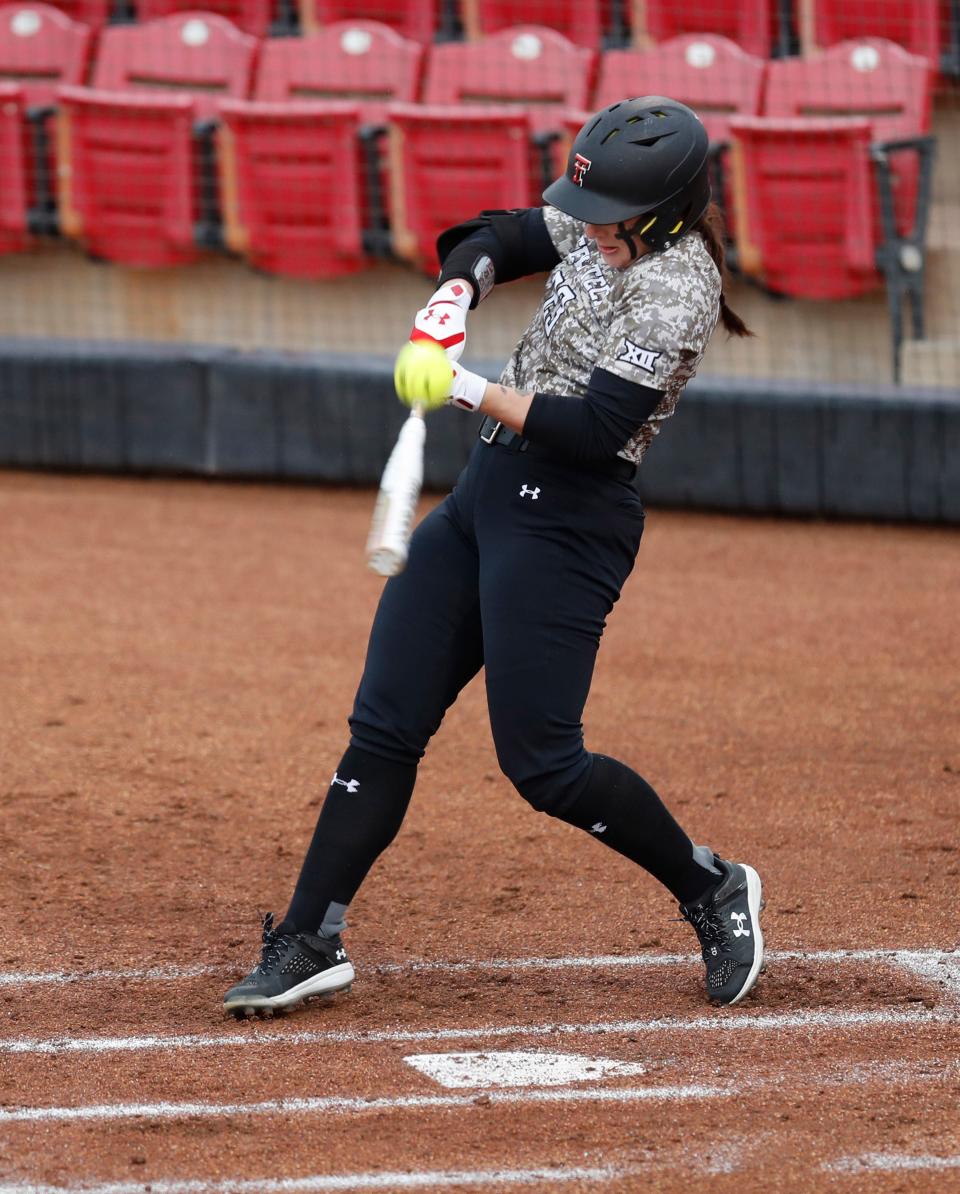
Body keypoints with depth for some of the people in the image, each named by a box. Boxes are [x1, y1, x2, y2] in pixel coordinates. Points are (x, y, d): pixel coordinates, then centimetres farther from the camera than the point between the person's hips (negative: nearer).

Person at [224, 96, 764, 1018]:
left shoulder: (675, 287, -19)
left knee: (541, 762, -8)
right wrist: (457, 290, -2)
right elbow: (500, 238, 19)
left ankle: (713, 891, 13)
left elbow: (593, 430, -25)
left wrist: (470, 389, -20)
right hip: (487, 490, 9)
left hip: (566, 518, -9)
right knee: (385, 724, 4)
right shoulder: (603, 230, 5)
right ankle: (309, 943, 6)